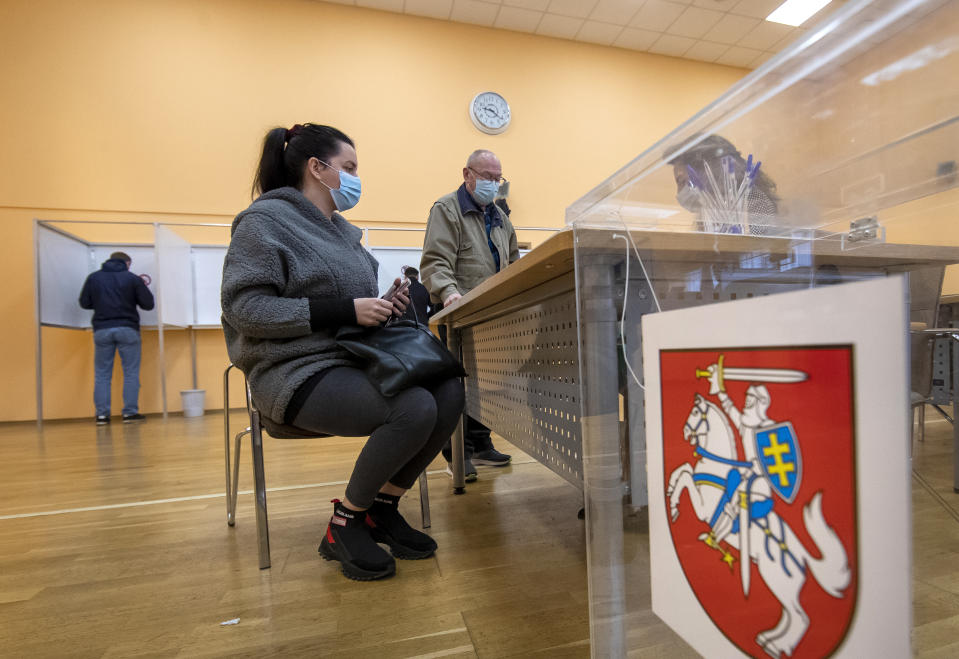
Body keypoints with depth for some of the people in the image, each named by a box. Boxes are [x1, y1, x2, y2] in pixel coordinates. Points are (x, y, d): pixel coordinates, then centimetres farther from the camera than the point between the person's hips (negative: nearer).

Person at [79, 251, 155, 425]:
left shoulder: (93, 278, 7)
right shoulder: (132, 278, -2)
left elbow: (84, 303, 11)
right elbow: (148, 304, -1)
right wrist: (137, 293, 18)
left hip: (102, 330, 3)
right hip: (127, 329, -2)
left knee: (102, 374, 9)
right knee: (131, 373, 3)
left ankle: (102, 414, 7)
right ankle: (130, 412, 1)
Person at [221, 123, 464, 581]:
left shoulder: (341, 229, 21)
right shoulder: (266, 220, -2)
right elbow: (243, 306, -14)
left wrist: (384, 307, 3)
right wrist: (345, 311, -21)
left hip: (355, 360, 8)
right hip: (300, 372, -7)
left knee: (450, 392, -16)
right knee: (415, 409, -29)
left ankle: (382, 509, 2)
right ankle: (344, 526, -4)